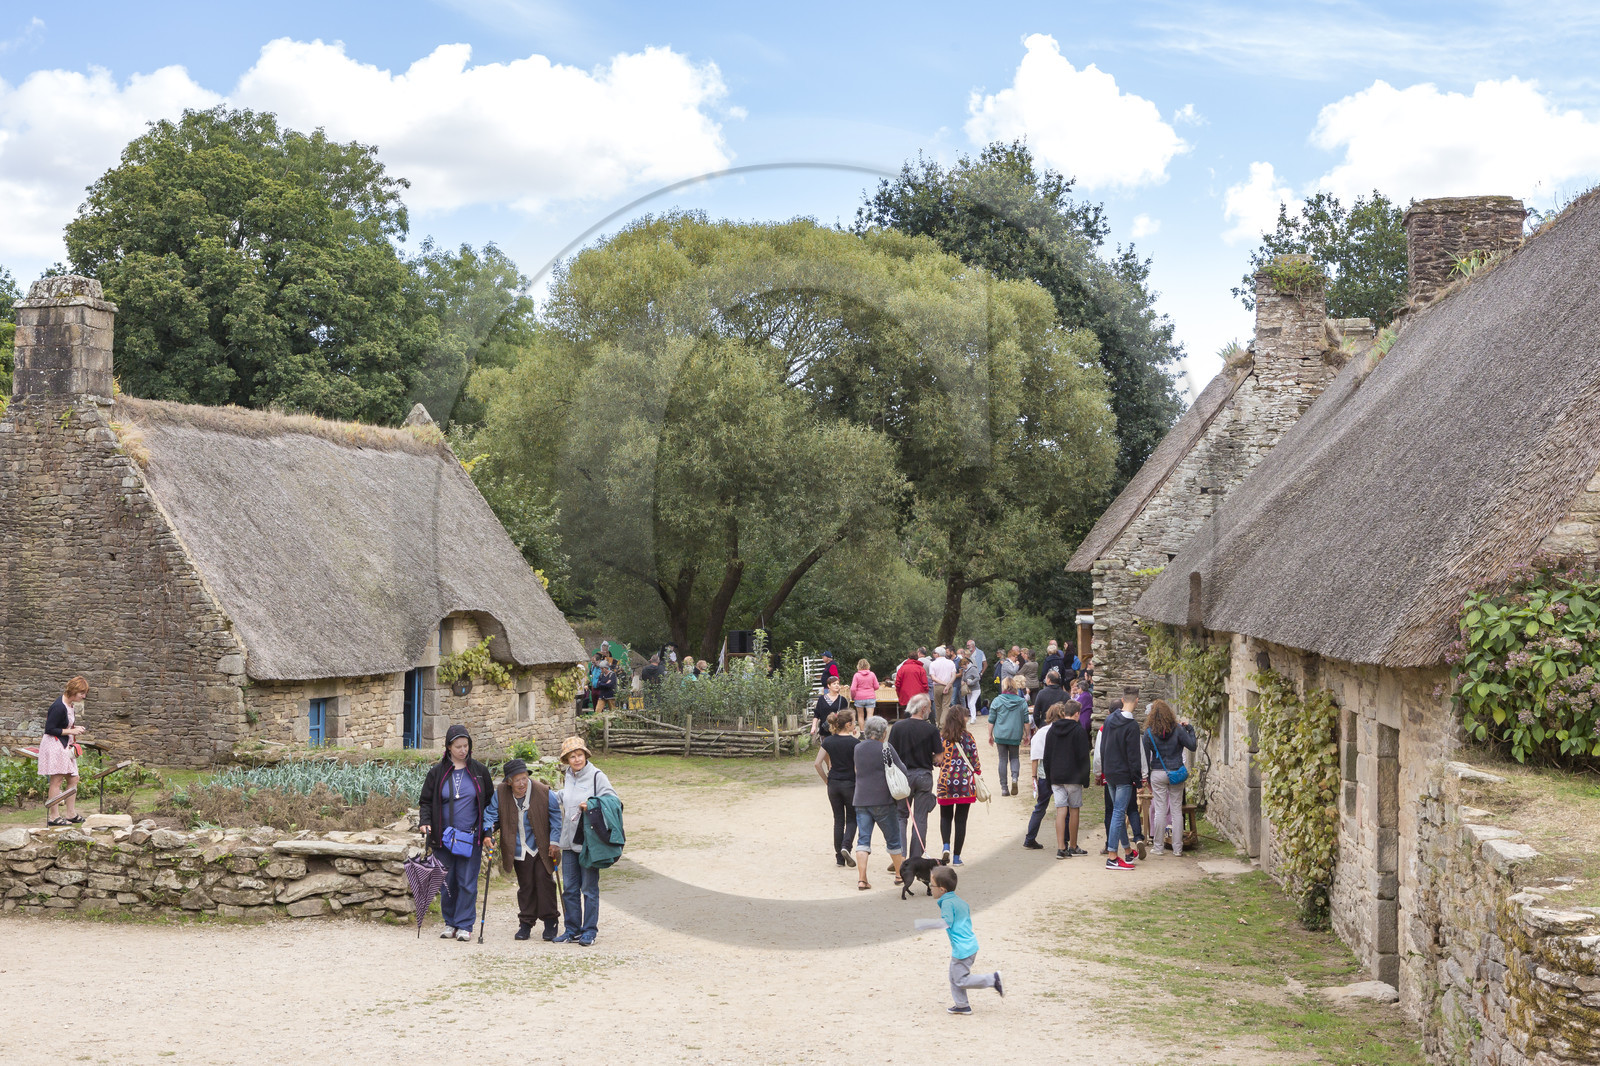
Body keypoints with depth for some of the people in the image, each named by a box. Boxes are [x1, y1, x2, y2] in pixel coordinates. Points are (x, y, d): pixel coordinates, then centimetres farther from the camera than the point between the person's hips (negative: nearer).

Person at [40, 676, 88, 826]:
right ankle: (54, 816, 2)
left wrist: (75, 728, 5)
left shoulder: (71, 705, 8)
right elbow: (49, 729, -20)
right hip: (54, 745, -10)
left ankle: (71, 814, 18)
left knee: (73, 779, 10)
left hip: (66, 746, 10)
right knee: (57, 780, -5)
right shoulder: (59, 707, -21)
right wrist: (70, 731, -17)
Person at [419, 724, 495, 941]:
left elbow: (489, 801, 12)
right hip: (443, 838, 1)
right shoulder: (438, 772, 4)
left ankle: (465, 925, 3)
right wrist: (426, 822, -8)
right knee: (447, 882, 6)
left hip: (471, 838, -1)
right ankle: (450, 923, 18)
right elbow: (425, 801, 9)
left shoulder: (479, 771, 4)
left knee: (467, 882, -3)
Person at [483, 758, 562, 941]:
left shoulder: (543, 792, -12)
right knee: (525, 886, 5)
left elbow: (556, 816, -1)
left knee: (544, 881, -4)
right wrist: (488, 831, -13)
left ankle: (549, 922, 7)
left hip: (541, 849, -2)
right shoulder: (500, 794, -6)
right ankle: (526, 922, 16)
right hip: (519, 850, 2)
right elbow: (491, 814, 6)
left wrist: (555, 841, -3)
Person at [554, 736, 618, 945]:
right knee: (569, 888, 8)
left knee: (589, 888, -1)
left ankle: (589, 931, 7)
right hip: (569, 841, 6)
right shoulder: (567, 778, 12)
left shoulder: (597, 776, -7)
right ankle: (572, 930, 18)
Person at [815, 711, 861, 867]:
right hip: (850, 784, -3)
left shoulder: (828, 741, -1)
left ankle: (839, 857, 11)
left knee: (838, 819, 11)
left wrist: (826, 780, 7)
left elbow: (818, 763, -3)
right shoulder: (854, 743, -12)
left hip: (833, 784, 3)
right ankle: (846, 846, -13)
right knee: (851, 819, 12)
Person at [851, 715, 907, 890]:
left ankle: (861, 879, -8)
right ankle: (900, 874, 22)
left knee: (863, 839, 2)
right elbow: (903, 772, -7)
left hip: (860, 800, 4)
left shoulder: (858, 749, 5)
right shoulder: (886, 749, -10)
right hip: (882, 800, -4)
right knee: (893, 838, 11)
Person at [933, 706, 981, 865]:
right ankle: (956, 856, 7)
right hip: (965, 781, -1)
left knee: (945, 816, 17)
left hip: (945, 780, 1)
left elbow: (935, 760, 2)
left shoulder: (940, 736, -1)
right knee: (961, 819, 6)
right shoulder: (967, 737, -5)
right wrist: (978, 772, 16)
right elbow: (975, 762, -3)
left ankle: (946, 846, -6)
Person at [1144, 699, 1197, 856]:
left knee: (1160, 810, 4)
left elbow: (1146, 756, -1)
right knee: (1177, 810, 6)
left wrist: (1148, 778, 8)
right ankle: (1177, 847, 8)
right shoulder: (1177, 729, -5)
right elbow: (1192, 746, -3)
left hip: (1157, 774, -1)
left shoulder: (1149, 732, -4)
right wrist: (1189, 729, 9)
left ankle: (1159, 846, 8)